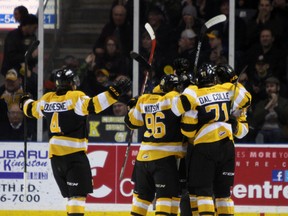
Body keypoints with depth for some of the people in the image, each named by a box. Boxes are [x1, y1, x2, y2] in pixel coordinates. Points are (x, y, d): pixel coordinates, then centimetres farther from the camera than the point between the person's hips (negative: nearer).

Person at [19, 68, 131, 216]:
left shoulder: (47, 99, 10)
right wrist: (114, 92, -28)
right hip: (74, 153, -7)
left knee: (71, 193, 17)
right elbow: (92, 105, -26)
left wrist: (25, 102, 49)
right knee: (79, 193, -11)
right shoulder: (76, 97, -9)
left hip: (54, 154, 7)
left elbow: (31, 110, 26)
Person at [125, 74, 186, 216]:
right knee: (168, 196, -8)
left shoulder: (144, 100, 9)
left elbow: (132, 122, 19)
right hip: (165, 157, -7)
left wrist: (134, 107, 36)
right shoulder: (172, 98, -8)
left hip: (144, 156, 7)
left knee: (142, 194, 18)